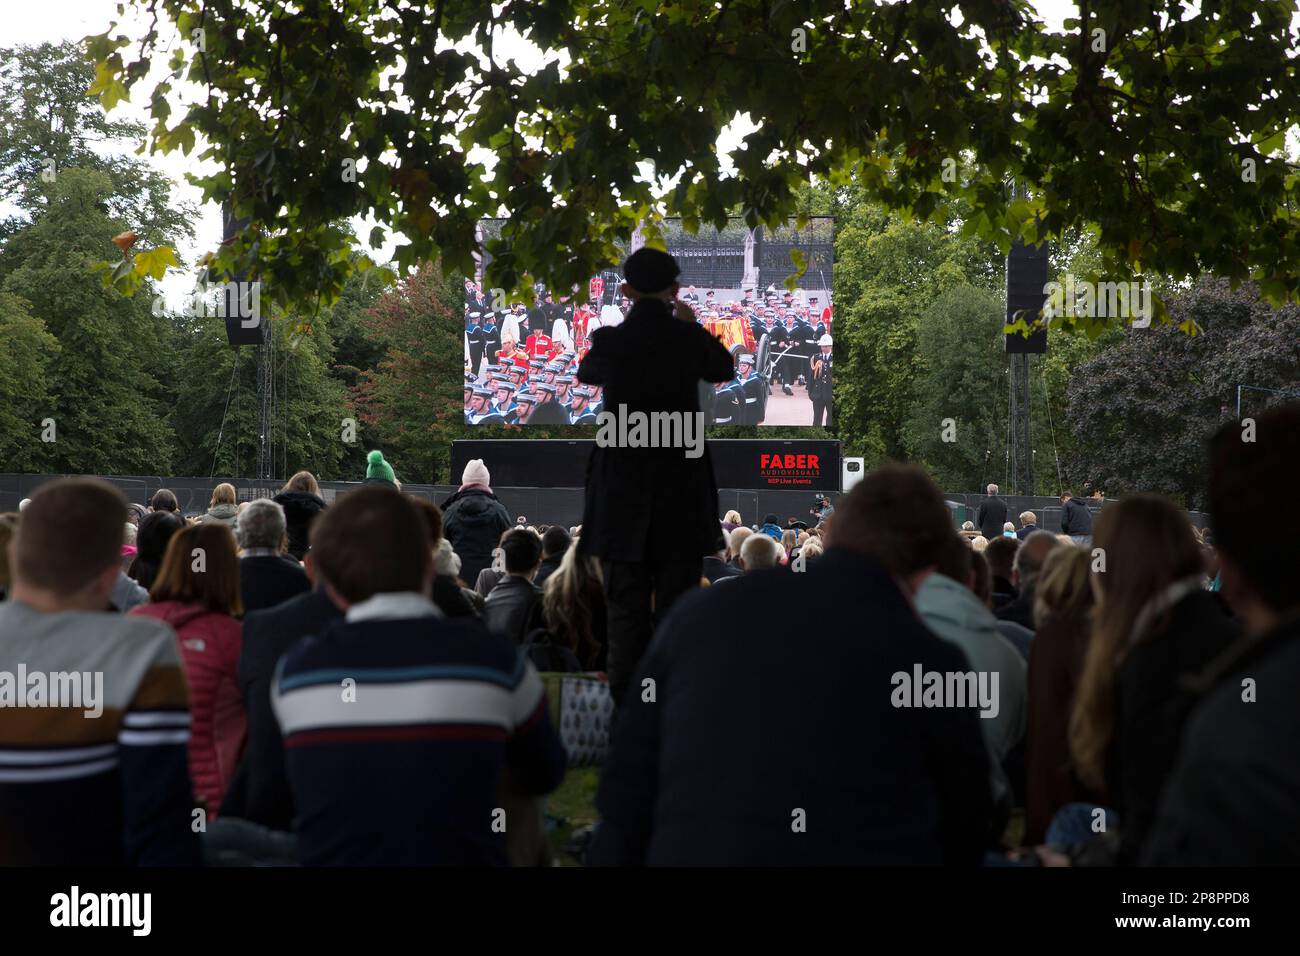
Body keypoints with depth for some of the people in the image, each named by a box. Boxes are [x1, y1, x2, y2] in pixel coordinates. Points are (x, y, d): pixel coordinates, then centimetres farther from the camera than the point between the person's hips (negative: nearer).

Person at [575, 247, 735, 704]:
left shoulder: (609, 340, -5)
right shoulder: (690, 337, -5)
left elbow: (586, 373, 18)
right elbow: (723, 369, 18)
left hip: (623, 493, 0)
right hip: (682, 490, 0)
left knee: (625, 603, 5)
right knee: (676, 603, 6)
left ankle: (627, 698, 3)